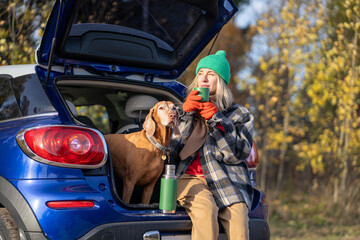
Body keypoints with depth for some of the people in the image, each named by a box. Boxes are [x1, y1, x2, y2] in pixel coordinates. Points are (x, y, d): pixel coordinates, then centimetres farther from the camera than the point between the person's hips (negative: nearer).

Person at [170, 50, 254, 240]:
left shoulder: (240, 115, 16)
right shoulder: (185, 109, 20)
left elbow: (239, 153, -1)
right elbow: (174, 151, 7)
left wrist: (215, 119, -6)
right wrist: (187, 115, -3)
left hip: (227, 182, 0)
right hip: (190, 178, 0)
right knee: (205, 209, -35)